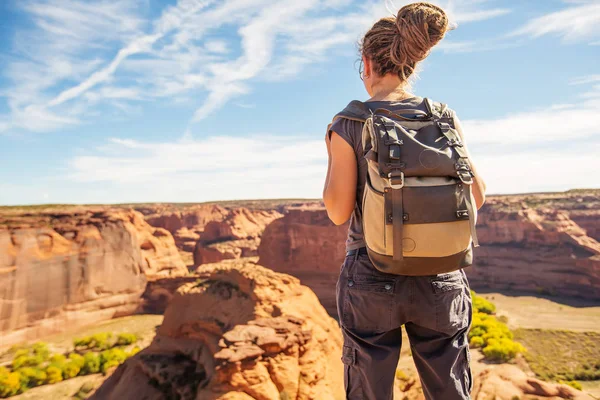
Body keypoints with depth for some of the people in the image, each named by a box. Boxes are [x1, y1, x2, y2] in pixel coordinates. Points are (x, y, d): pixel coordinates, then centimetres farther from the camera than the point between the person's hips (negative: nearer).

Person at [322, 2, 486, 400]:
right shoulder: (446, 118, -1)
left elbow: (338, 212, -9)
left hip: (371, 280, -2)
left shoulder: (349, 125, -10)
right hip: (439, 279, 3)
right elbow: (477, 196, 5)